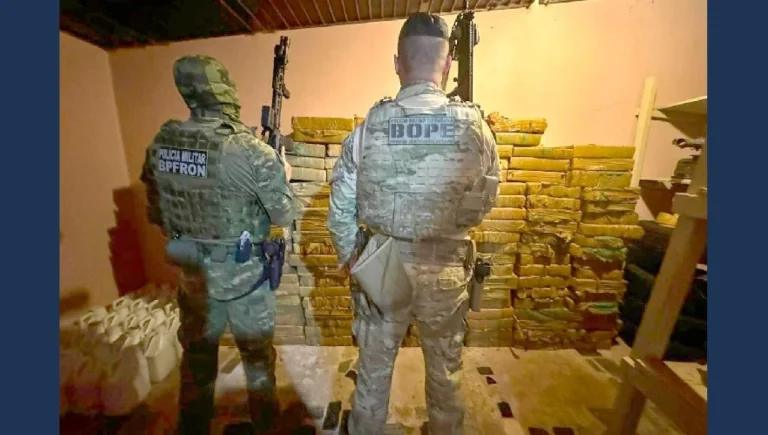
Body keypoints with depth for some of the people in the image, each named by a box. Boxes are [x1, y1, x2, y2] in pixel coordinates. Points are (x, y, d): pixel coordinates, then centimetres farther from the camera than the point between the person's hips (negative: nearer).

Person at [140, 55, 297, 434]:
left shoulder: (160, 143, -3)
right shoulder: (248, 150, -22)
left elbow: (156, 212, 7)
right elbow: (285, 215, -15)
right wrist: (282, 176, 2)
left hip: (191, 269, 5)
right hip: (243, 271, -4)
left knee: (197, 350, 25)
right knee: (256, 349, 20)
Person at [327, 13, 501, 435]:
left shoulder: (368, 128, -10)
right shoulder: (475, 126, -9)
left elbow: (340, 212, -5)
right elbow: (484, 202, 3)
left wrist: (352, 259, 10)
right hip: (446, 271, 1)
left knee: (373, 369, 23)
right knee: (445, 372, 26)